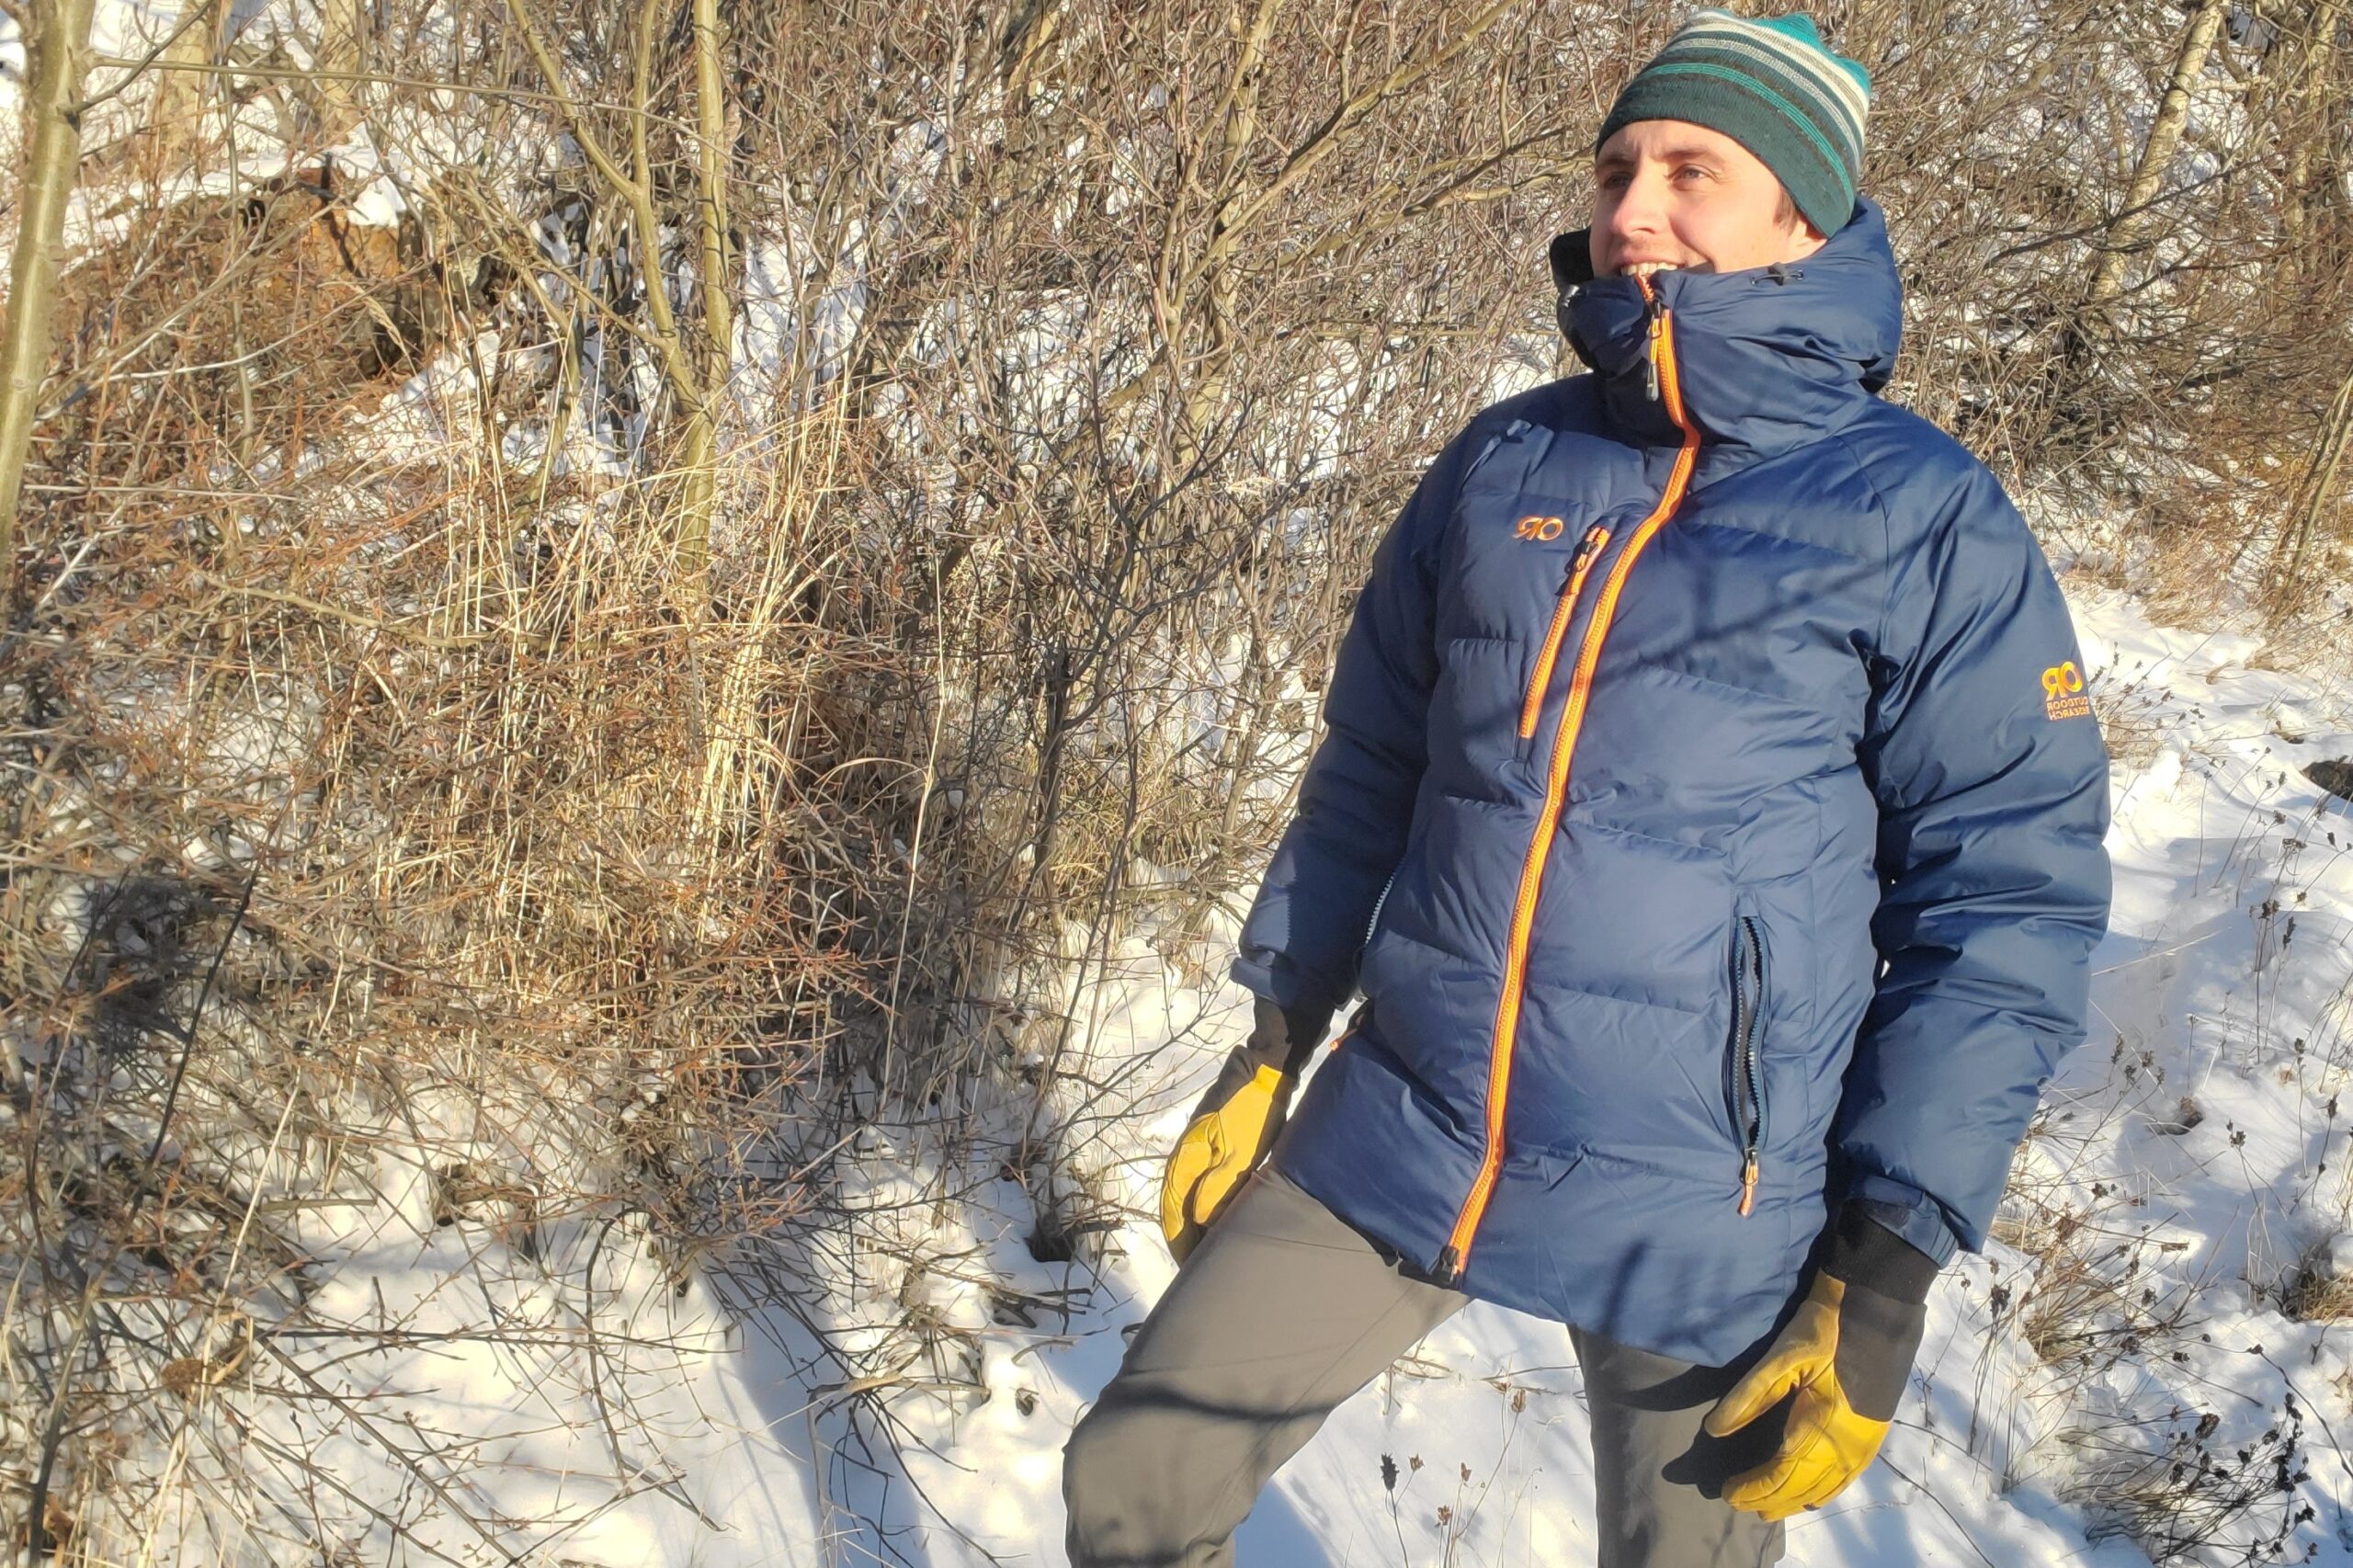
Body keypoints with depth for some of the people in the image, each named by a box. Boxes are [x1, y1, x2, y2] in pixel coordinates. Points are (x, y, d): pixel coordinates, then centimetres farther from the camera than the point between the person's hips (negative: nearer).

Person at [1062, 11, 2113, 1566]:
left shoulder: (1926, 522, -9)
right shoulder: (1499, 467, 3)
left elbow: (2006, 908, -8)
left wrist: (1889, 1277, -11)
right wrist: (1269, 1051, 11)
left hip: (1699, 1216, -3)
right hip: (1395, 1138, 4)